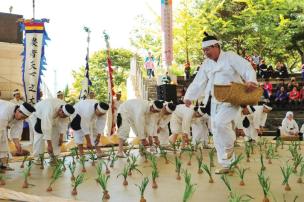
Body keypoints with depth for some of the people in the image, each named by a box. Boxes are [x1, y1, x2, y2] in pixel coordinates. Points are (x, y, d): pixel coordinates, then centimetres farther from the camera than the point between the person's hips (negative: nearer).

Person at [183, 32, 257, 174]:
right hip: (215, 101, 7)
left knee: (220, 121, -29)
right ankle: (225, 164, 17)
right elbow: (198, 82, 12)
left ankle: (230, 146, 0)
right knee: (216, 132, 6)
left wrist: (251, 81, -35)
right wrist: (189, 97, 4)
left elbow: (247, 69, -16)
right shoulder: (206, 64, 13)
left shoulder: (230, 57, -6)